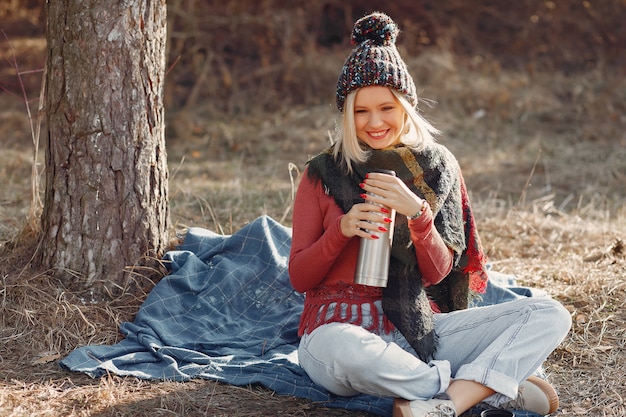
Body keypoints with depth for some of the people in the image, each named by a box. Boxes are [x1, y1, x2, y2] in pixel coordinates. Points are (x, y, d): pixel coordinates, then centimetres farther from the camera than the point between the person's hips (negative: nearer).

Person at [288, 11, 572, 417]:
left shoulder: (436, 166, 6)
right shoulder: (322, 174, 1)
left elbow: (437, 273, 0)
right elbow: (299, 278, 1)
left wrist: (417, 212, -19)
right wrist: (341, 230, -18)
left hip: (418, 331, 3)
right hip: (341, 325, -3)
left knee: (549, 315, -14)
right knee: (344, 349, -41)